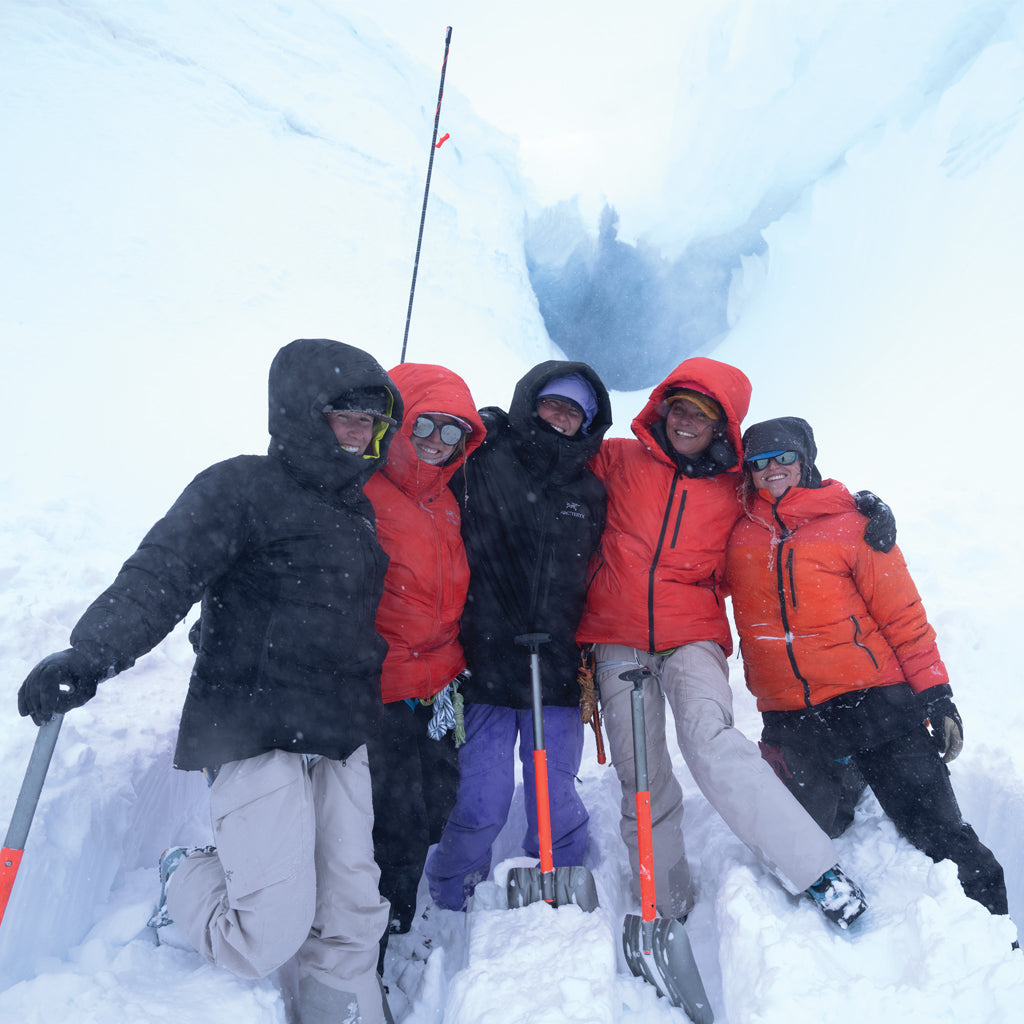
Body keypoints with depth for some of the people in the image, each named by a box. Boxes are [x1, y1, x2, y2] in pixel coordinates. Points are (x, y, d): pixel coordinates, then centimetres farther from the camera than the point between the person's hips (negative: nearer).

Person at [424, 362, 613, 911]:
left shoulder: (589, 491, 14)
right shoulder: (479, 460, 1)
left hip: (558, 669, 3)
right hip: (484, 663, -3)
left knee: (557, 805, 8)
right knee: (480, 805, 0)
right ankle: (450, 908, 27)